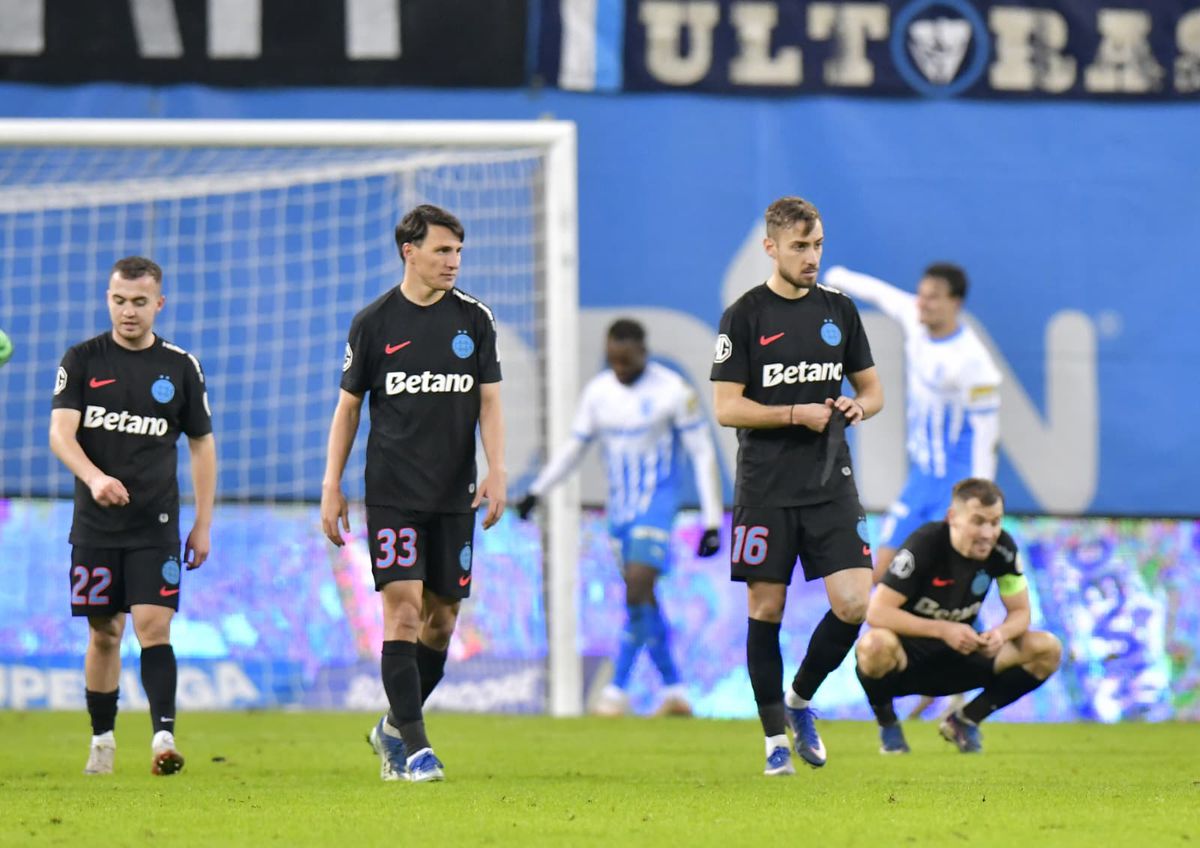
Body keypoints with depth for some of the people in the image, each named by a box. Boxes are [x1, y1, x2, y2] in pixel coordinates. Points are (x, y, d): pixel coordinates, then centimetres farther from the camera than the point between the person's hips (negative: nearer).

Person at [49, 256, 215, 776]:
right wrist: (95, 478, -28)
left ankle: (164, 737, -19)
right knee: (104, 633, 7)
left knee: (153, 627, -13)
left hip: (156, 524, -1)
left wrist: (203, 524, 7)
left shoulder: (180, 367, 4)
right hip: (95, 524, 1)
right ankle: (102, 739, 19)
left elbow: (202, 445, 11)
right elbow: (60, 432, -9)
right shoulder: (82, 361, 2)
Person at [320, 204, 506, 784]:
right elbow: (348, 406, 6)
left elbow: (489, 403, 6)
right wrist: (331, 487, 1)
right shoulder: (374, 322, 0)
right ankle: (415, 748, -13)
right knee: (403, 610, -13)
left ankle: (393, 729, 26)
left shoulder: (474, 318, 5)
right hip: (392, 492, -3)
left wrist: (497, 471, -8)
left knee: (441, 620, 6)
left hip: (454, 496, 3)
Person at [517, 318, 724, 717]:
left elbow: (703, 453, -6)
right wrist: (536, 491, 7)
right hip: (620, 506, 6)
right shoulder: (598, 391, 4)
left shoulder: (673, 391, -10)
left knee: (638, 590, -18)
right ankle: (674, 691, 14)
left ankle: (618, 689, -15)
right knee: (642, 598, 6)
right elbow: (575, 445, 16)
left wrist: (712, 521, -9)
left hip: (657, 505, -6)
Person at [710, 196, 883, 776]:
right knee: (766, 609, 0)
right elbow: (726, 408, -7)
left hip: (831, 487, 3)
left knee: (855, 604, -8)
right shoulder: (745, 316, -3)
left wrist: (857, 408, -5)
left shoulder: (839, 310, 9)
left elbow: (872, 389, 18)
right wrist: (799, 414, -15)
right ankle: (776, 736, 12)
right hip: (765, 489, -3)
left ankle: (800, 699, 15)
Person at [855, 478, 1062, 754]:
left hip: (960, 660, 5)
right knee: (876, 644, -41)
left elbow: (1020, 612, 0)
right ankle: (886, 723, -7)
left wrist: (1001, 633, -25)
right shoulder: (924, 544, -23)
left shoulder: (1001, 548, -8)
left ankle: (964, 720, 5)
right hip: (908, 657, -5)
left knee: (1048, 649, -11)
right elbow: (877, 612, -27)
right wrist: (942, 630, -35)